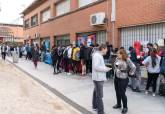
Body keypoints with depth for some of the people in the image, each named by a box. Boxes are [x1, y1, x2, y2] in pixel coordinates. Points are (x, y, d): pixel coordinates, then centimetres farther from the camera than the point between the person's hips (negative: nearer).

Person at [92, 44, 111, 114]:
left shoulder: (99, 55, 14)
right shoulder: (97, 55, -19)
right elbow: (96, 67, -26)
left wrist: (105, 67, 7)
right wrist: (106, 69, -18)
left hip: (99, 77, 11)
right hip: (98, 78, -11)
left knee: (96, 92, 22)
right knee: (99, 95, -7)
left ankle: (95, 106, 37)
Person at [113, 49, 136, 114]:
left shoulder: (127, 60, -17)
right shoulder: (117, 59, 4)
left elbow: (133, 67, -20)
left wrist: (130, 73, -11)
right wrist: (115, 71, 10)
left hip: (123, 79, -7)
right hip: (116, 78, 7)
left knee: (122, 93, -1)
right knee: (117, 92, 18)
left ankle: (125, 107, 18)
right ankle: (118, 104, 37)